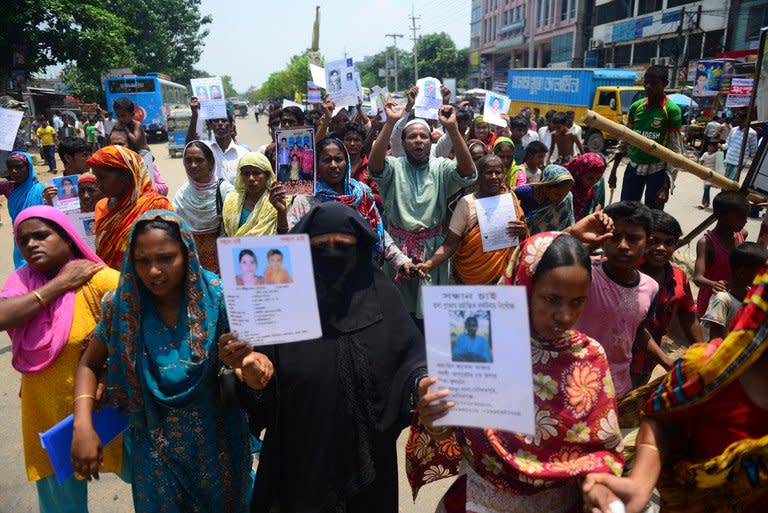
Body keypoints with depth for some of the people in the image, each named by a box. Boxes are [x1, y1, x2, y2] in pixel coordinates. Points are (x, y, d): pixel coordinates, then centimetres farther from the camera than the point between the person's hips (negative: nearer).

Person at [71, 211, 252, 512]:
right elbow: (89, 365, 2)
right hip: (156, 448, 1)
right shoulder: (122, 306, -11)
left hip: (217, 443, -1)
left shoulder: (217, 298, -18)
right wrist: (82, 426, -12)